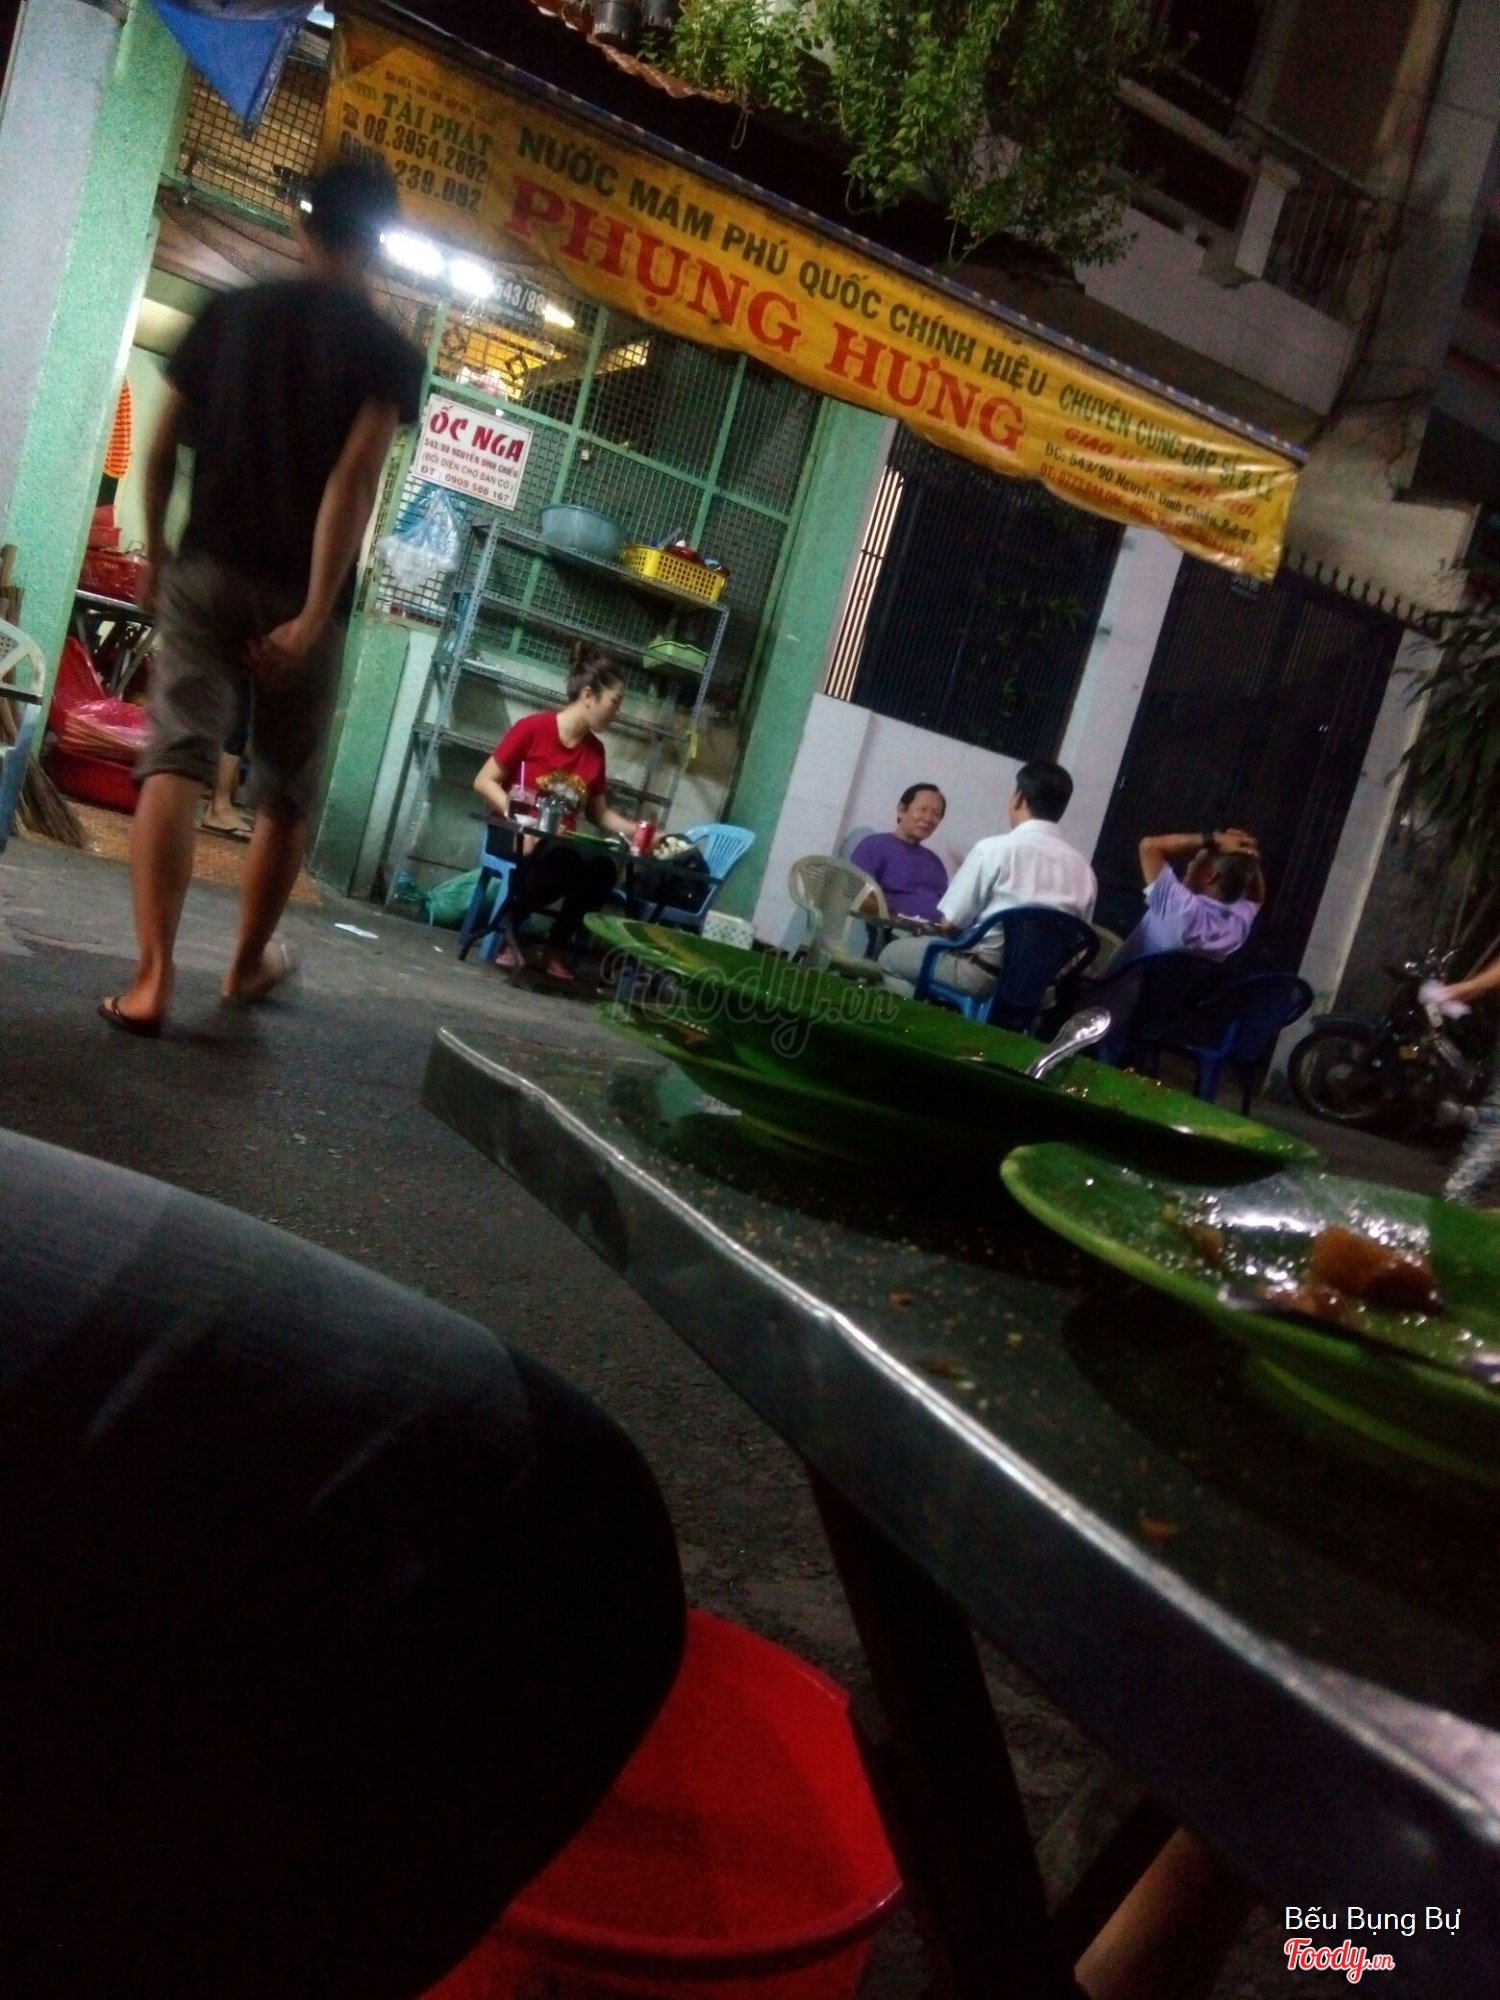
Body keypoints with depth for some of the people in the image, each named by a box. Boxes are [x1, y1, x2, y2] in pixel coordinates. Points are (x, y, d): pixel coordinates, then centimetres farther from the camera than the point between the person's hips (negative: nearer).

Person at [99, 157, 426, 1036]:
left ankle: (153, 976, -21)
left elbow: (163, 446, 9)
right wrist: (315, 612, -17)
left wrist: (155, 550, 21)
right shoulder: (391, 352, -1)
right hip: (299, 592, -2)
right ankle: (250, 961, 27)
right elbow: (354, 481, -13)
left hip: (207, 569, 2)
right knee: (287, 791, 13)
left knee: (177, 758, -7)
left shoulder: (227, 313, 10)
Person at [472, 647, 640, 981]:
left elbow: (599, 814, 15)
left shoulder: (595, 751, 5)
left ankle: (557, 948, -7)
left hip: (559, 842, 5)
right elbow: (484, 782, -8)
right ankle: (507, 931, -14)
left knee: (603, 868, -28)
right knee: (560, 857, -37)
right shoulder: (533, 728, -10)